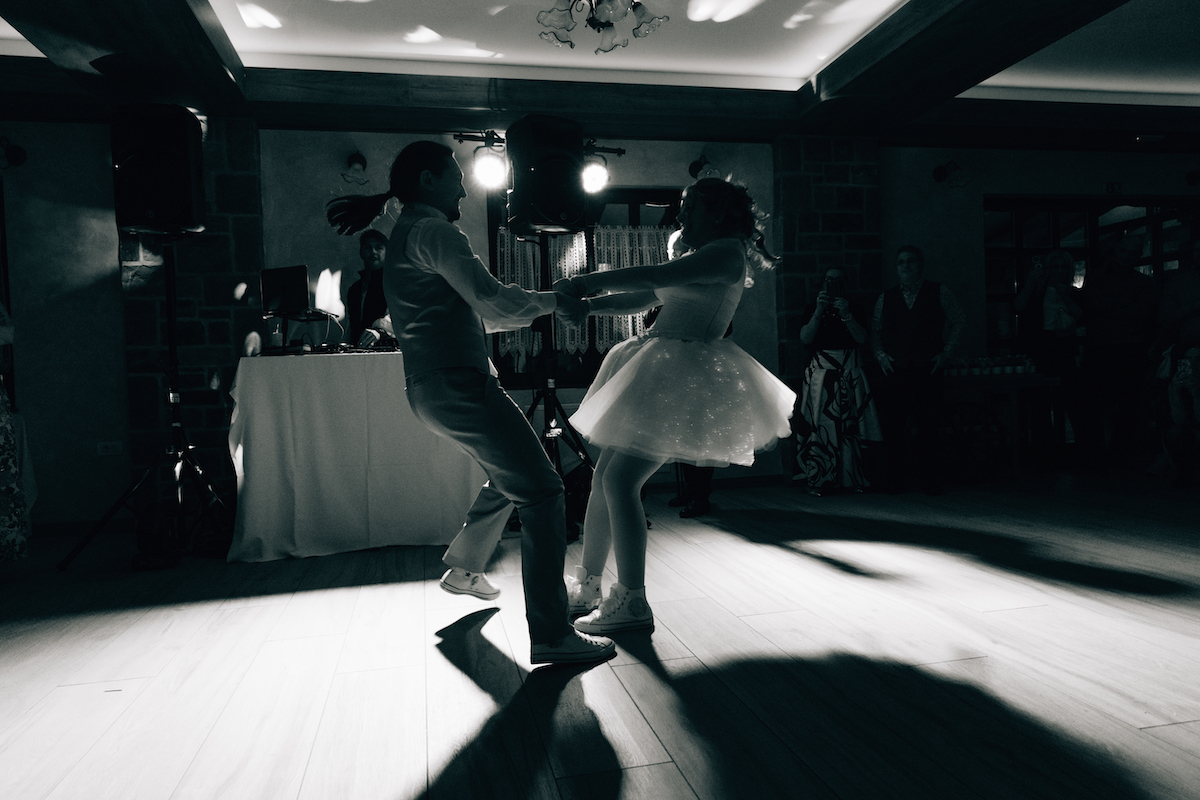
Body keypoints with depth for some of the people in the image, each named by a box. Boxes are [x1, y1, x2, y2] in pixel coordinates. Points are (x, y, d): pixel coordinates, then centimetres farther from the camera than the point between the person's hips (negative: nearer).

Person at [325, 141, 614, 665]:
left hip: (434, 389, 11)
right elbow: (492, 301, -17)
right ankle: (550, 635, -12)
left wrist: (538, 308, 23)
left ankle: (462, 569, 43)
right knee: (541, 491, -13)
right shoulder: (432, 231, -8)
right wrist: (550, 301, -2)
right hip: (456, 383, -11)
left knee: (508, 479, 27)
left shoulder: (406, 236, 24)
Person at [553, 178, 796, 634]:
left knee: (620, 480, -16)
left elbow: (656, 277, -19)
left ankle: (631, 603, -8)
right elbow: (642, 300, 22)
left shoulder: (727, 251, -6)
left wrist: (583, 284, -14)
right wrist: (589, 304, 6)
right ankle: (586, 587, 18)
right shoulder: (700, 258, 24)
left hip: (683, 377, -10)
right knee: (604, 476, 8)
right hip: (658, 375, 10)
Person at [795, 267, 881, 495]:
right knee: (820, 425, -9)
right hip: (821, 375, -2)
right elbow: (805, 338, -5)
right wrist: (819, 311, -14)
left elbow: (862, 338, 0)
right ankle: (818, 481, -7)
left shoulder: (854, 309, 15)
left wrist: (846, 315, -13)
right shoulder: (812, 309, 10)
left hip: (850, 375, 2)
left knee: (851, 425, -4)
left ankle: (853, 478, 2)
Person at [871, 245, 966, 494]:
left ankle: (930, 480, 7)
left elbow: (959, 320, 10)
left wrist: (947, 352, 1)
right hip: (895, 369, 2)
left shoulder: (939, 293, 7)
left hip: (929, 368, -1)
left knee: (928, 424, -4)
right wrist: (881, 355, 5)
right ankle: (895, 480, 7)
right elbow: (875, 331, 19)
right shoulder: (885, 299, 12)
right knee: (893, 425, -3)